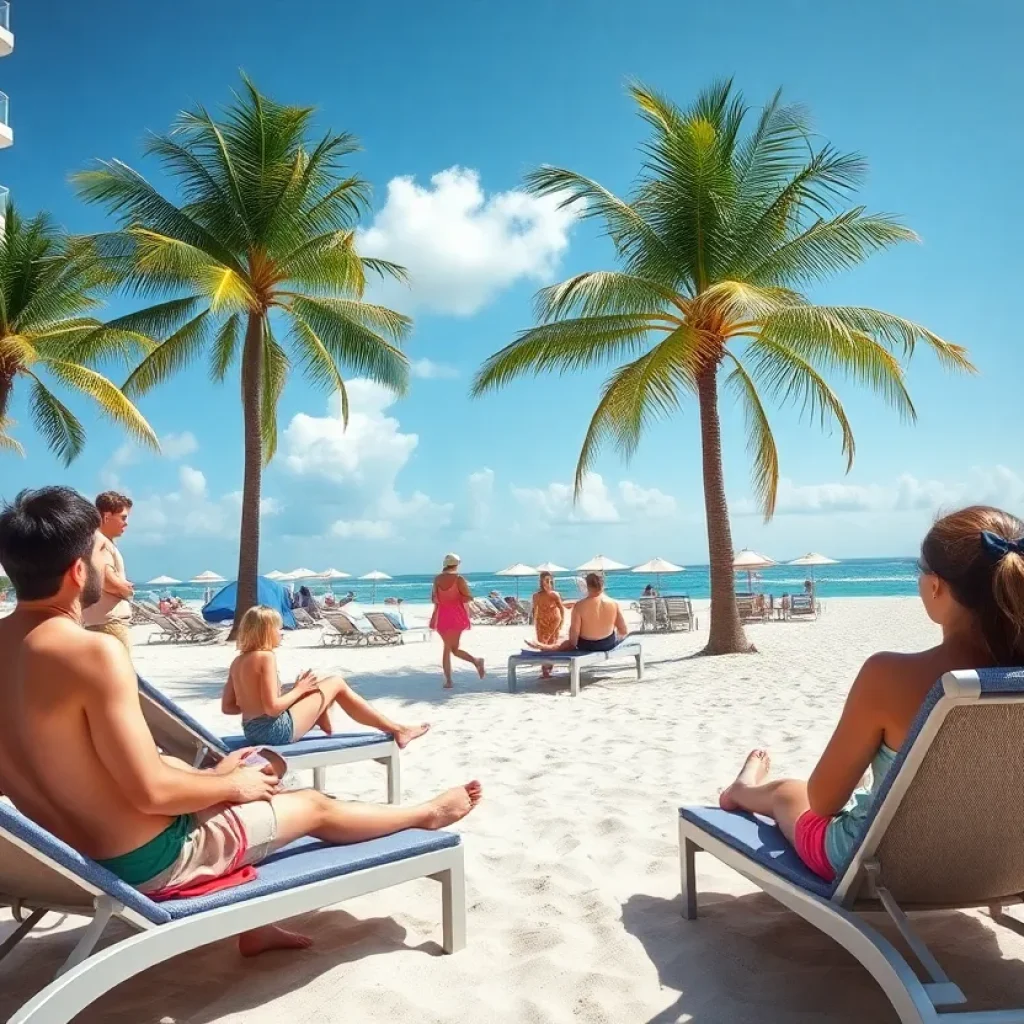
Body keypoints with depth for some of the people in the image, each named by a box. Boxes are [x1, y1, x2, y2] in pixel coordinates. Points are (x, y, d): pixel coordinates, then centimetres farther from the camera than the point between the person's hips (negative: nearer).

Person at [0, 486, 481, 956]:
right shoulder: (94, 652, -28)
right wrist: (234, 784, -6)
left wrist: (211, 775, 10)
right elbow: (153, 791, -26)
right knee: (314, 806, 11)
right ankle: (428, 813, 35)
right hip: (145, 861, -8)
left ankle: (252, 928, 37)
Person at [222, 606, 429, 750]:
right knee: (336, 683, 4)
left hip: (252, 731, 9)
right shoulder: (266, 657, -16)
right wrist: (299, 689, -8)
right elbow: (272, 708, -22)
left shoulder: (237, 662, 8)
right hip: (277, 730, -9)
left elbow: (227, 707, 9)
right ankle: (396, 730, 9)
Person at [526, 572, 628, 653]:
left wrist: (573, 644, 4)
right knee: (623, 634, 36)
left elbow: (574, 633, -17)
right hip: (609, 644, 2)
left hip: (587, 646, -2)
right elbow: (624, 630, -6)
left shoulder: (579, 606, -19)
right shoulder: (614, 604, -12)